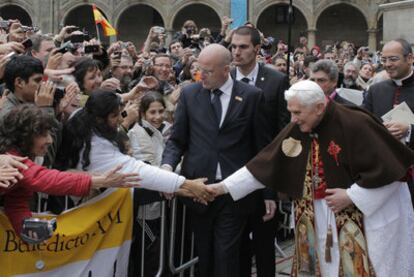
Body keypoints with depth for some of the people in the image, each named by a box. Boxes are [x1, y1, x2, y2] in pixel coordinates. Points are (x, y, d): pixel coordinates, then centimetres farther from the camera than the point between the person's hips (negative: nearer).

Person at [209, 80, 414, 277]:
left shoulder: (354, 124, -20)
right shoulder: (296, 130, -3)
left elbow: (388, 169, -18)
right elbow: (264, 164, 1)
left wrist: (351, 196, -17)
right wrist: (223, 187, -4)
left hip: (370, 215, -5)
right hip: (324, 220, 5)